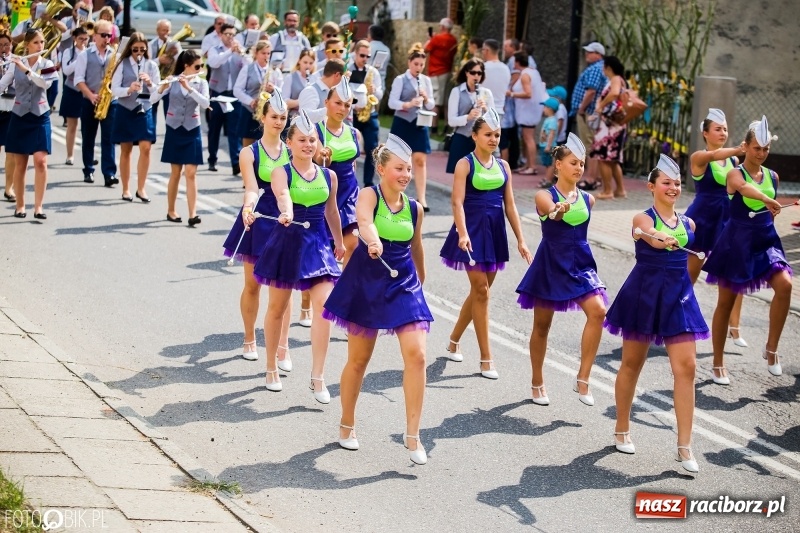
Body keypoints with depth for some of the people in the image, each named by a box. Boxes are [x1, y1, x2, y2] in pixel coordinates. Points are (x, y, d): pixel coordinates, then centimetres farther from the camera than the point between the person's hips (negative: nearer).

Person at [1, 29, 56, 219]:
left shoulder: (47, 64, 0)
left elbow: (45, 83, -19)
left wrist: (26, 69, -26)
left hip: (40, 117, -1)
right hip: (19, 117, 1)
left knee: (40, 161, -12)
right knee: (20, 164, 4)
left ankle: (38, 206, -11)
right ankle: (20, 205, 14)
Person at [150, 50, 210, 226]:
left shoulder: (201, 83, 0)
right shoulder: (173, 81, -3)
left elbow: (205, 103, -17)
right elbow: (152, 99, -11)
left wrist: (188, 87, -27)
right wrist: (162, 87, -30)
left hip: (192, 132, 0)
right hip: (174, 130, 0)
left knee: (191, 173, -7)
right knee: (175, 172, 6)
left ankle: (193, 214, -13)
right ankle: (171, 211, 18)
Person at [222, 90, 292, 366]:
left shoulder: (291, 151, 3)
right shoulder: (249, 153, -6)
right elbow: (251, 188, -19)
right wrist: (248, 206, -37)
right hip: (258, 221, -1)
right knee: (252, 284, 10)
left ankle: (283, 348, 0)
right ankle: (250, 340, 27)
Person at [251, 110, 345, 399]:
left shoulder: (328, 176, 4)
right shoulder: (281, 172, -8)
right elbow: (283, 196, -30)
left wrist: (339, 241, 30)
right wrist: (287, 214, -51)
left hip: (319, 244, 2)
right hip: (288, 242, -2)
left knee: (324, 305, -13)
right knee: (277, 308, 11)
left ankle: (317, 377, -10)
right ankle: (272, 368, 31)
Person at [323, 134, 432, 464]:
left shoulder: (414, 208, 3)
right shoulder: (369, 195, -11)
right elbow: (364, 220, -34)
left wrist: (420, 281, 29)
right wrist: (373, 242, -55)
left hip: (404, 285, 3)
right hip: (367, 284, -3)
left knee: (416, 354, -13)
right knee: (358, 360, 9)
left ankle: (412, 435, -5)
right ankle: (347, 424, 32)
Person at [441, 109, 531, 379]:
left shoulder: (503, 166, 9)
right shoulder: (465, 164, -7)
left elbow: (510, 205, 10)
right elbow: (458, 201, -16)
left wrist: (520, 239, 5)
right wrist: (462, 233, -30)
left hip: (495, 231, 6)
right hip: (473, 230, -6)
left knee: (480, 290, 12)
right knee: (481, 290, -7)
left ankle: (454, 341, 31)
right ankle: (486, 357, -2)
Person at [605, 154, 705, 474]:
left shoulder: (688, 224, 7)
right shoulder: (643, 219, -8)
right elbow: (653, 237, -33)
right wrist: (661, 240, -53)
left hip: (678, 297, 4)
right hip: (644, 294, -3)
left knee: (686, 367, -7)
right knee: (632, 364, 9)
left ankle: (684, 447, -4)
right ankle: (622, 430, 30)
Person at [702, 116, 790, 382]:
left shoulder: (773, 177, 7)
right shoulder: (735, 174, -11)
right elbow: (744, 187, -36)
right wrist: (767, 200, -54)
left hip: (766, 240, 4)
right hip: (737, 242, -4)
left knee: (784, 284, -21)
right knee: (726, 301, 5)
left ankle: (771, 348, -8)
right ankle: (718, 361, 18)